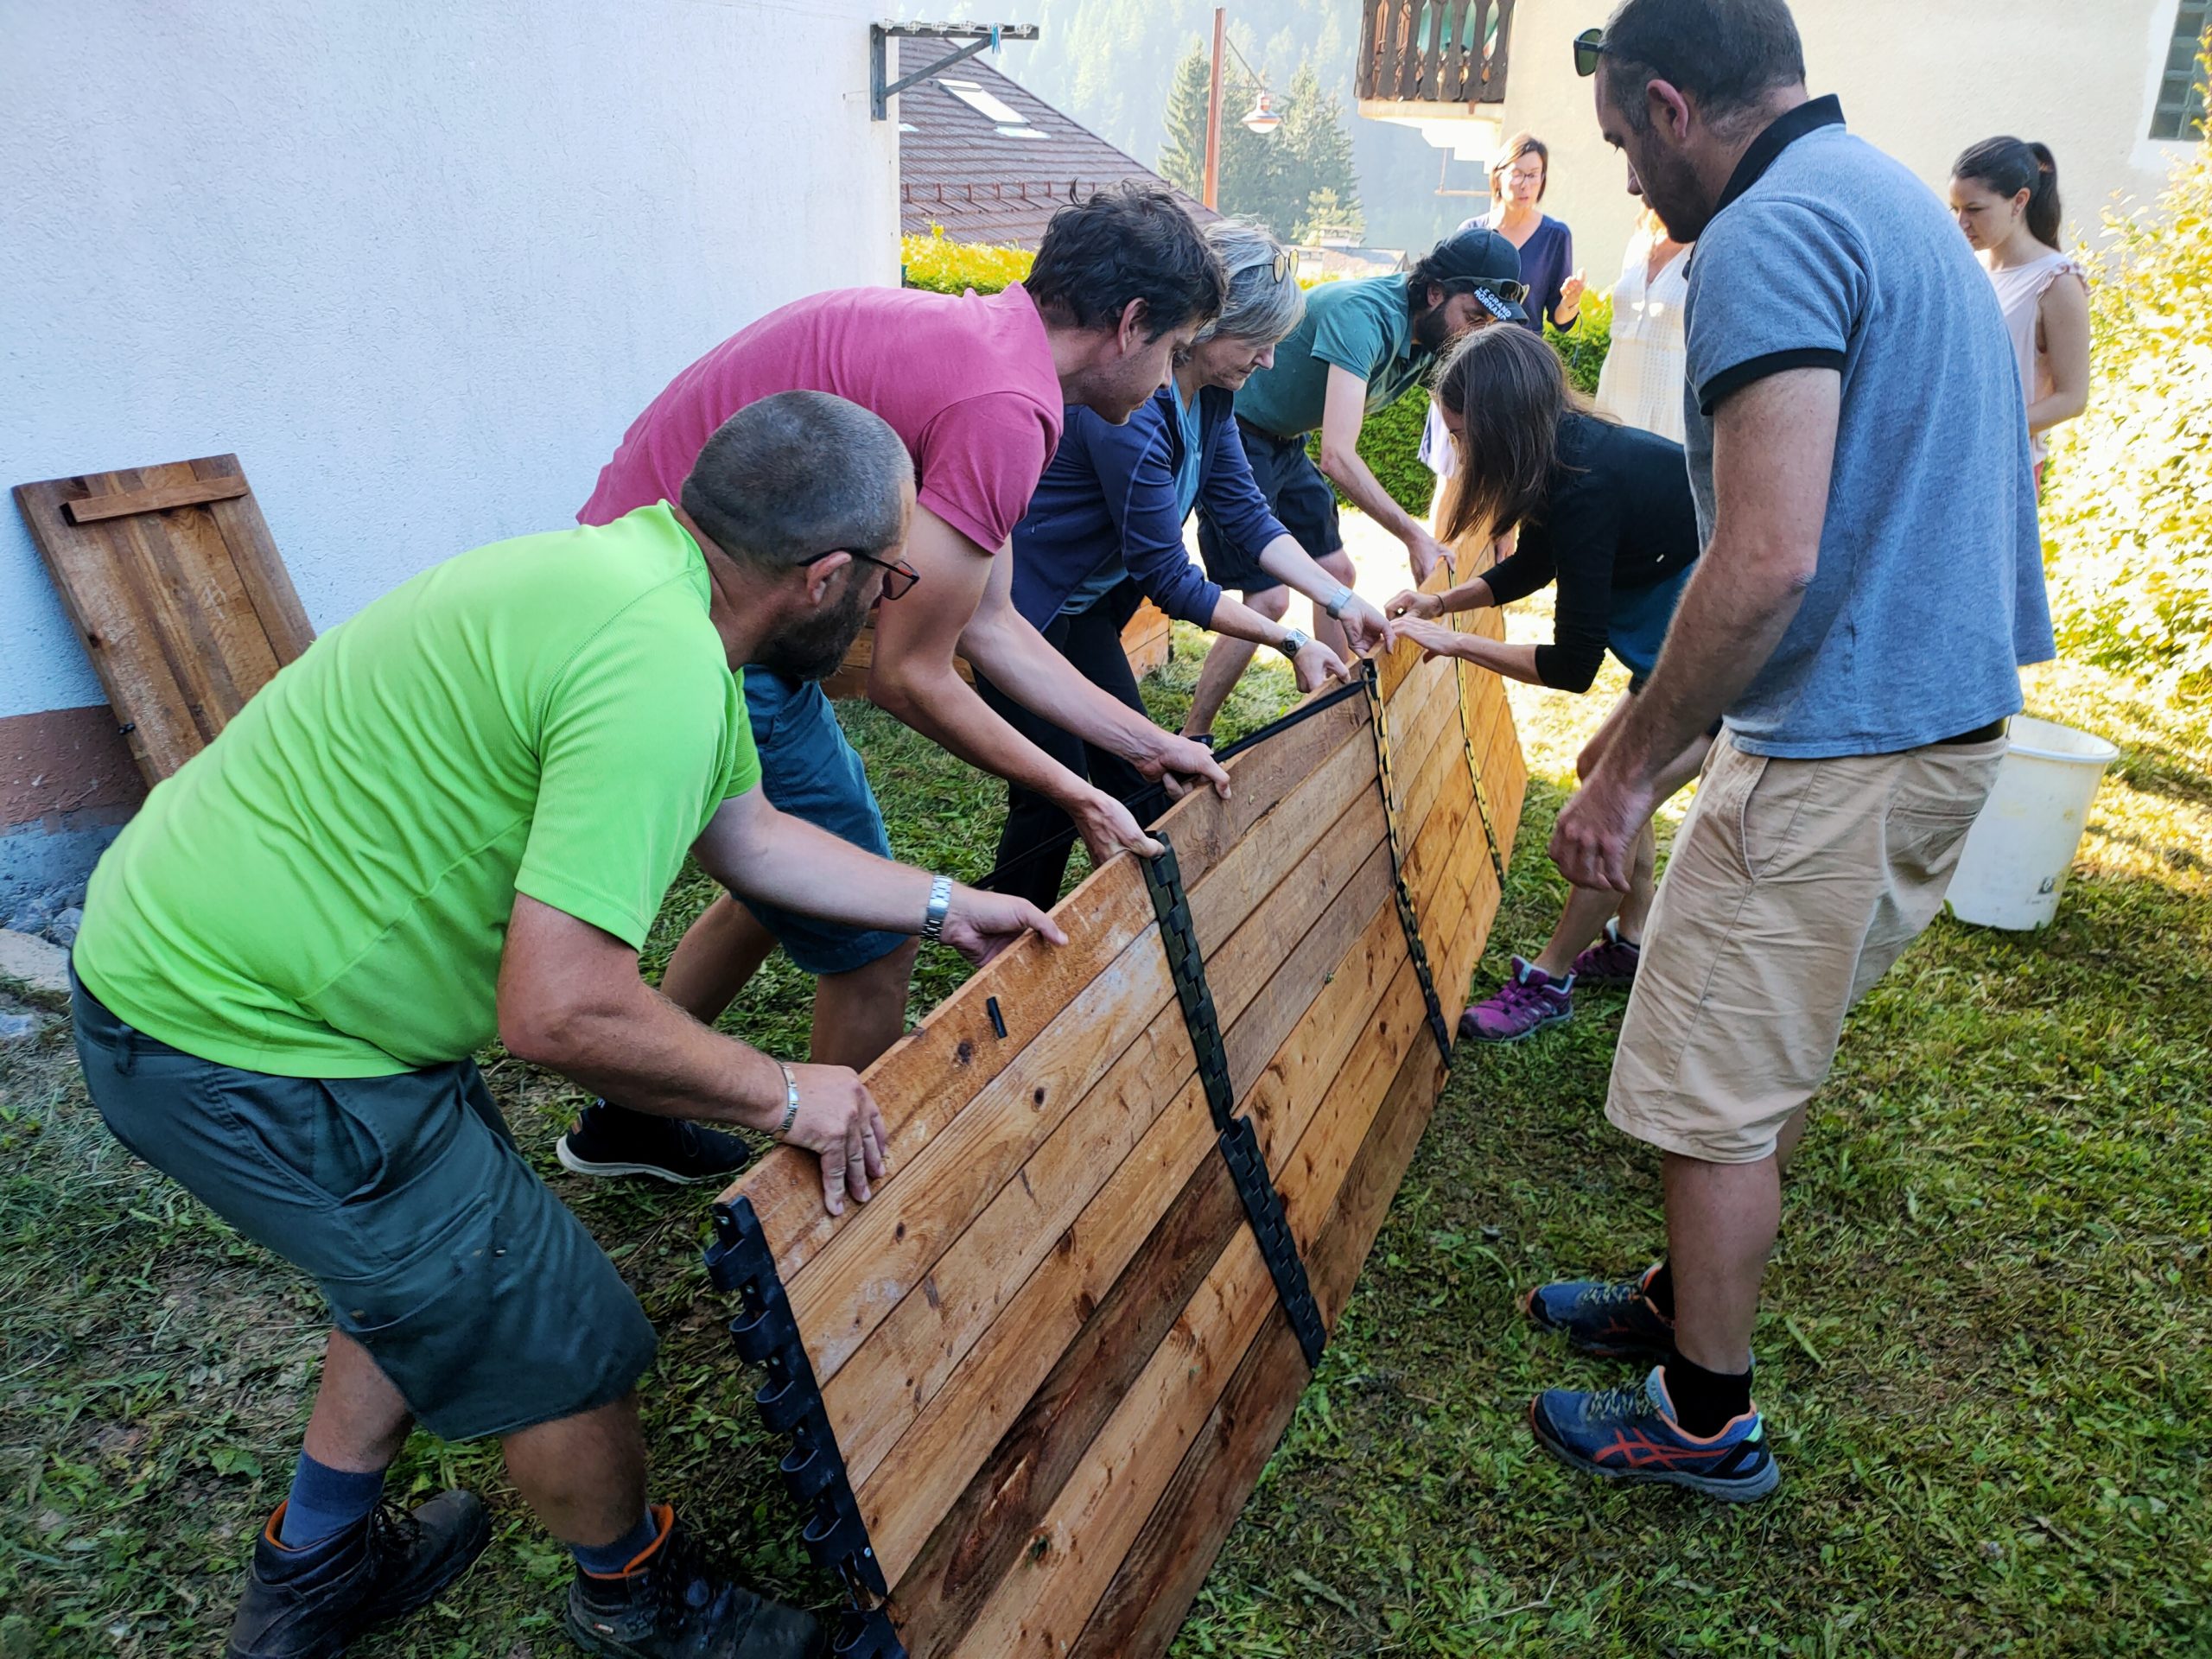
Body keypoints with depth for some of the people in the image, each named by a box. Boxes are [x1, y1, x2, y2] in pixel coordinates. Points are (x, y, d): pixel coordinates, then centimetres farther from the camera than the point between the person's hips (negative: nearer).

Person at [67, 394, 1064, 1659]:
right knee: (560, 1341, 5)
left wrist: (944, 906, 20)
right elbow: (560, 1011, -32)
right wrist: (782, 1096, -17)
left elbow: (744, 829, 15)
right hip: (245, 1045, -10)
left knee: (441, 1264, 27)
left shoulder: (641, 568, 3)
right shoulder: (657, 670, -30)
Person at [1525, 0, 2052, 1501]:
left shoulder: (1771, 235, -17)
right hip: (1952, 707, 10)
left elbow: (1769, 559, -28)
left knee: (1715, 1088, 3)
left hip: (1842, 745, -10)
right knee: (1775, 1054, 22)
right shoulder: (1892, 198, 16)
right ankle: (1692, 1299, 39)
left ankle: (1708, 1420, 20)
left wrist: (1631, 770, -17)